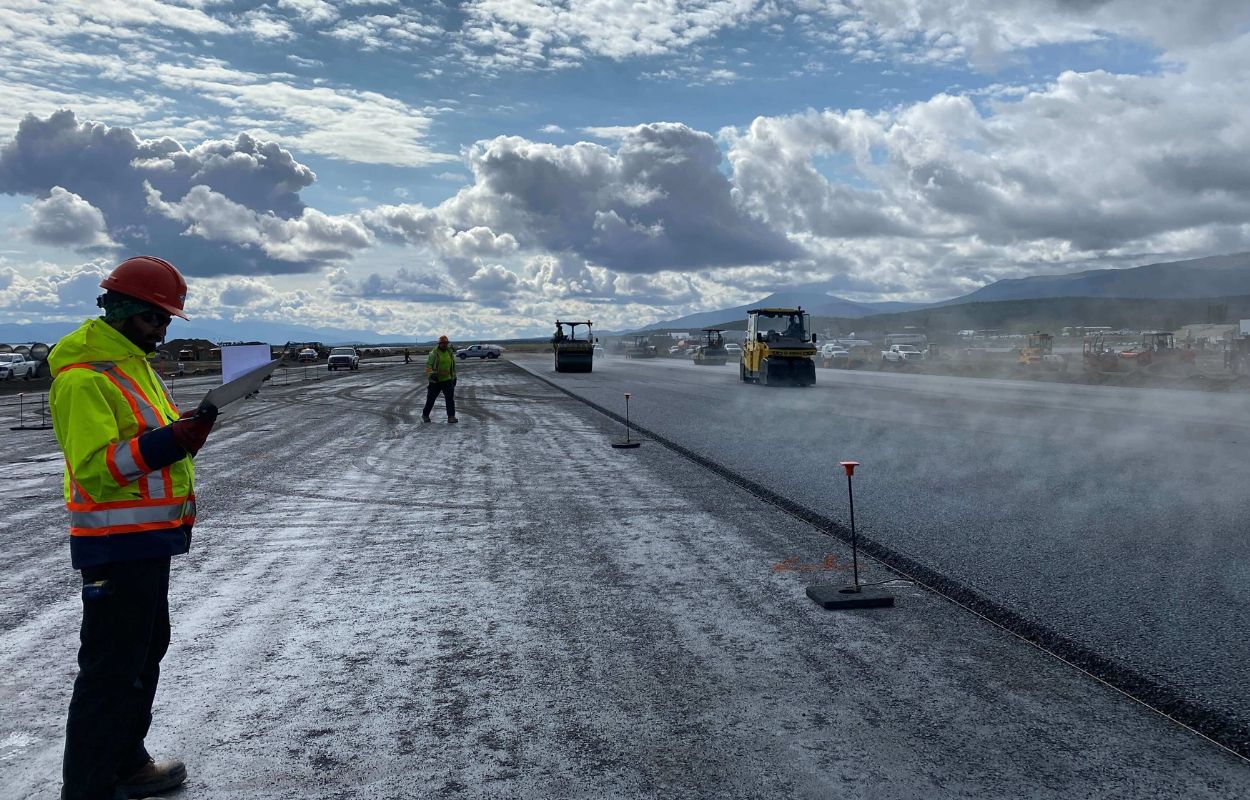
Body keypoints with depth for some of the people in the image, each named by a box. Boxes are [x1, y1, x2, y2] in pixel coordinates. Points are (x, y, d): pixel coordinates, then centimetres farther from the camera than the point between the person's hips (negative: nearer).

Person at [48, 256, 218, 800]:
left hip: (147, 541, 11)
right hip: (117, 546, -11)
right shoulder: (82, 377, -17)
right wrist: (166, 443, -33)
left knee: (147, 652, 21)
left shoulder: (134, 363, 14)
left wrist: (187, 432, 7)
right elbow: (94, 466, -25)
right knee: (111, 670, -4)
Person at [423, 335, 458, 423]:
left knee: (450, 398, -7)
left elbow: (453, 366, 20)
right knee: (431, 398, 7)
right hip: (435, 380, -4)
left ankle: (451, 417, -5)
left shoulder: (450, 353, 9)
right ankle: (425, 415, 25)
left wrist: (454, 377, 21)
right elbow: (428, 365, -13)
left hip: (447, 380, 4)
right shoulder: (434, 353, -8)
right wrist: (431, 374, -29)